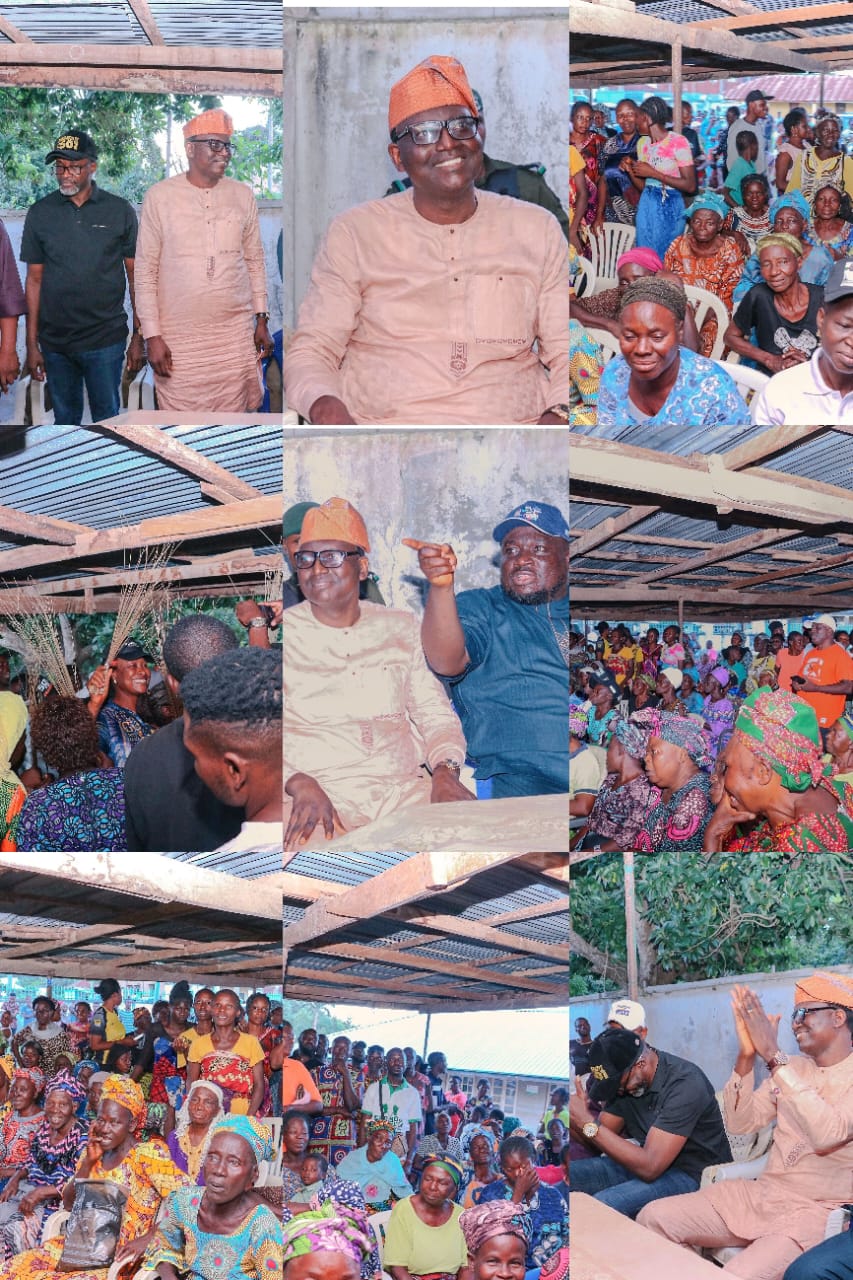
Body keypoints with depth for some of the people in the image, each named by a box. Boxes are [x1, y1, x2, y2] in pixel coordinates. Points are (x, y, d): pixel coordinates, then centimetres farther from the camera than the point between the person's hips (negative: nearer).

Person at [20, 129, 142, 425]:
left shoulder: (120, 211, -1)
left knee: (107, 417, 4)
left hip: (105, 341, -2)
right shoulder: (39, 213, 2)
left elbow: (136, 276, 2)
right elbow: (35, 279, 5)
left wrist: (139, 336, -3)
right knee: (65, 419, 11)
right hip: (55, 342, 2)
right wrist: (32, 344, 1)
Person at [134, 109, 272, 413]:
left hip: (236, 335, 3)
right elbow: (145, 271, -1)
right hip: (178, 339, -3)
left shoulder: (243, 195, 7)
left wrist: (262, 320, 10)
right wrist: (152, 336, -5)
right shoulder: (159, 197, -2)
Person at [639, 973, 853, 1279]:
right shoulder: (793, 1066, 13)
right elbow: (740, 1123, 7)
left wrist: (773, 1056, -25)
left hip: (814, 1210, -7)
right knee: (653, 1219, -6)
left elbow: (826, 1135, -27)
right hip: (761, 1194, 7)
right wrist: (746, 1055, -8)